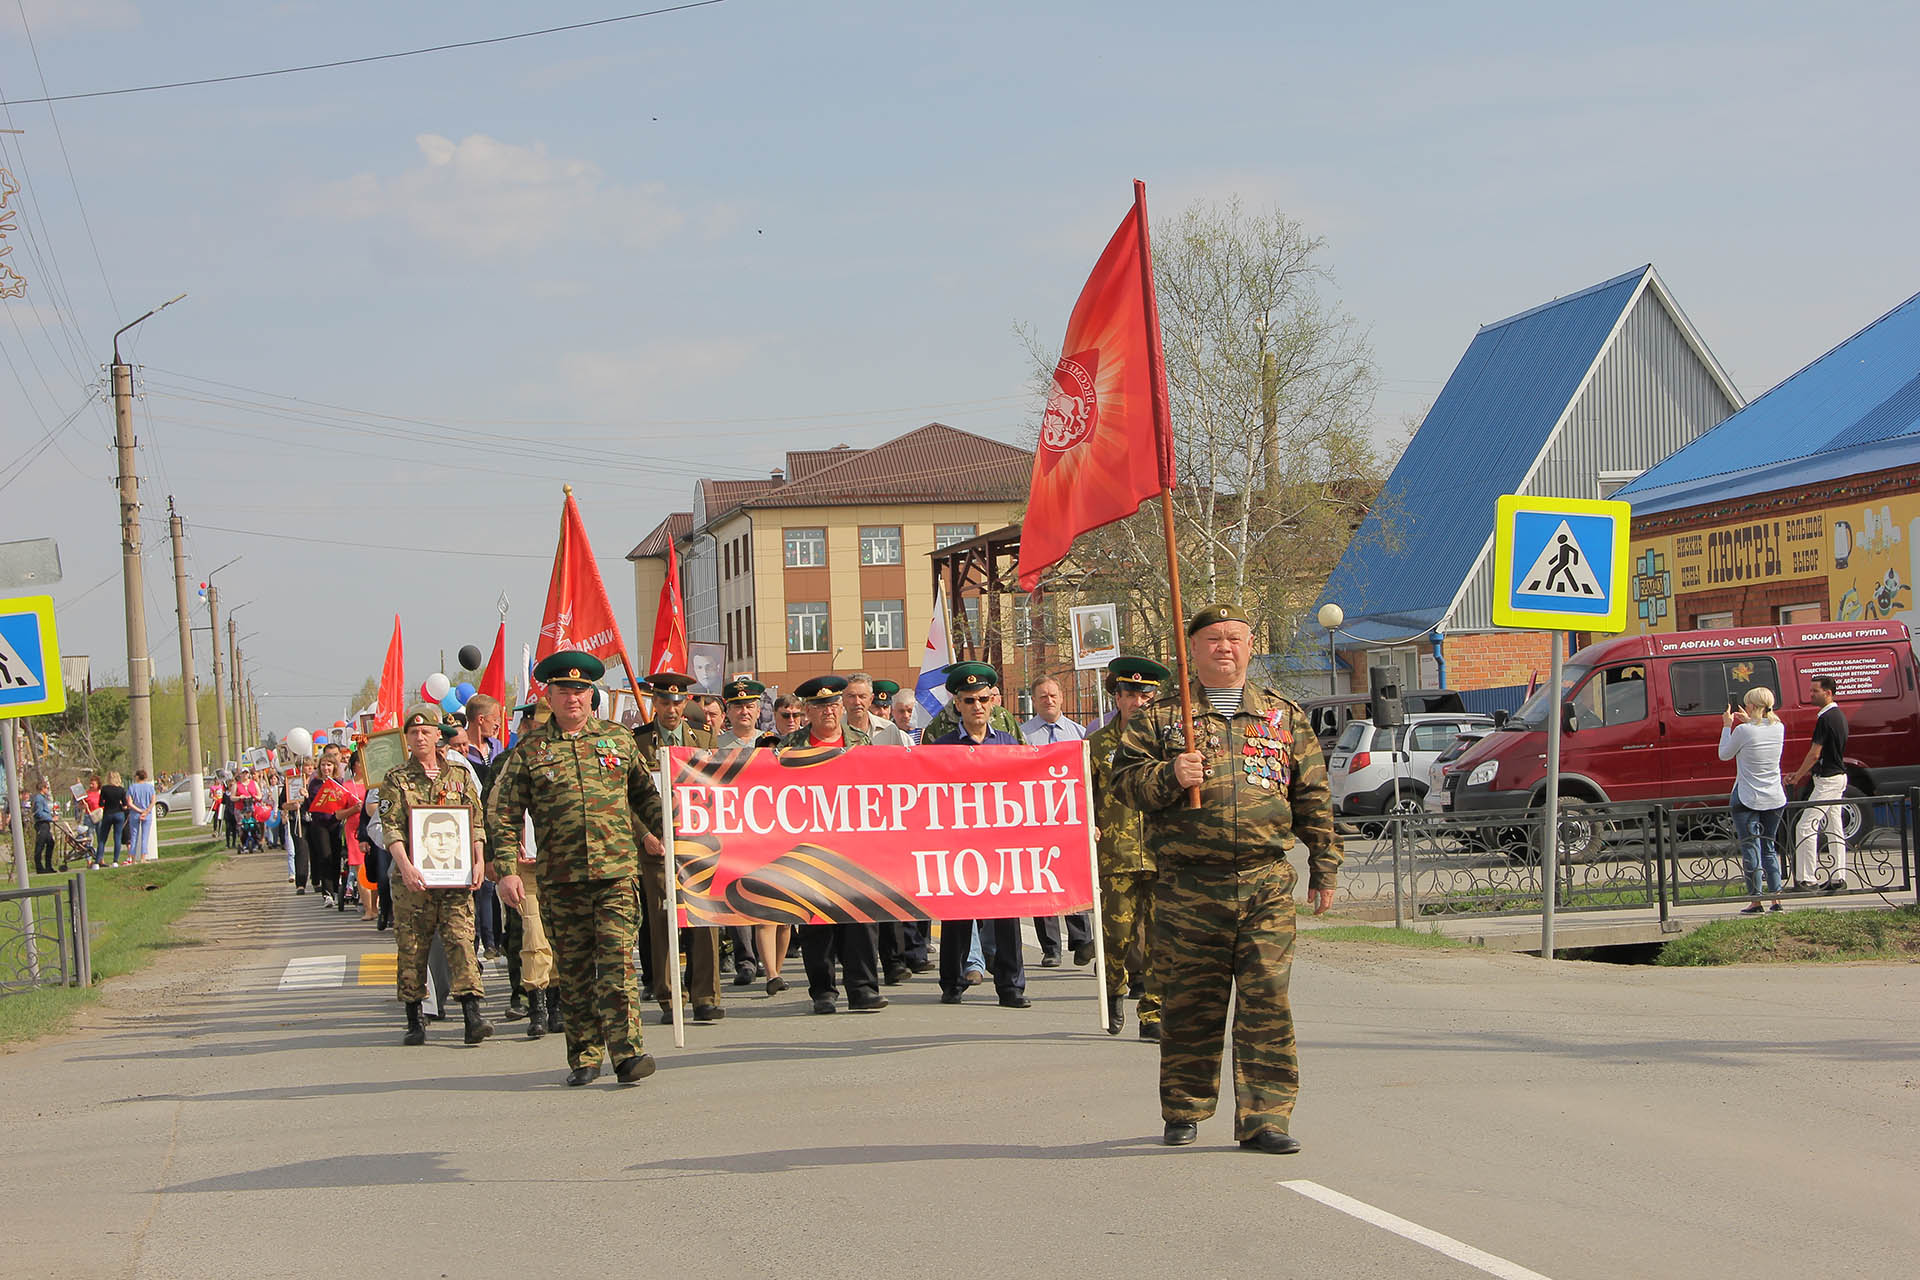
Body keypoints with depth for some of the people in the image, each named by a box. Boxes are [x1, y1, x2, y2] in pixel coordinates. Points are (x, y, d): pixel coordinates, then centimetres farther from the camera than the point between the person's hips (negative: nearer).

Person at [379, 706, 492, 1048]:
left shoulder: (460, 776, 12)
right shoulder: (396, 780, 5)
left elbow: (476, 823, 12)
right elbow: (391, 827, -6)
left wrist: (479, 862, -3)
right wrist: (405, 864, -20)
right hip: (412, 879, -1)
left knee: (461, 940, -9)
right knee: (411, 948, 3)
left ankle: (473, 1018, -15)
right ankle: (414, 1022, 13)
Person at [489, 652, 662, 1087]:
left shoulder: (618, 739, 11)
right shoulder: (529, 749, 6)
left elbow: (645, 795, 21)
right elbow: (503, 813, 5)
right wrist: (507, 869, -4)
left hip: (616, 871, 0)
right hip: (559, 877, 0)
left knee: (618, 961, -10)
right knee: (573, 969, 6)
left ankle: (627, 1051, -12)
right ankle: (584, 1057, 14)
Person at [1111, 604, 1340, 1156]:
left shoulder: (1284, 717, 15)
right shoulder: (1159, 716, 9)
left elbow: (1312, 796, 17)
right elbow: (1124, 779, 5)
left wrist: (1324, 867, 13)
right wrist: (1169, 777, -14)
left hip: (1267, 885, 1)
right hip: (1187, 887, -1)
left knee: (1266, 998, -6)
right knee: (1190, 1004, 4)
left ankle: (1265, 1116, -2)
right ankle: (1184, 1111, 18)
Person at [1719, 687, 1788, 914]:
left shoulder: (1743, 730, -16)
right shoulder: (1779, 728, 0)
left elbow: (1724, 754, -1)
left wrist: (1727, 726, 8)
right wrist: (1749, 721, 22)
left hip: (1748, 800, -5)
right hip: (1774, 799, 5)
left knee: (1751, 849, 0)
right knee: (1769, 848, 15)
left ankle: (1755, 901, 1)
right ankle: (1776, 898, 12)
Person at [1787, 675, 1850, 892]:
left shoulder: (1826, 718, -18)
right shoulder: (1838, 715, 14)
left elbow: (1815, 754, -19)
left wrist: (1798, 776, -6)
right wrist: (1803, 773, 19)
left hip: (1827, 780, -11)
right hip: (1838, 776, 11)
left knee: (1805, 827, -11)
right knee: (1834, 828, 12)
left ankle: (1807, 879, -13)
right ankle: (1838, 878, 14)